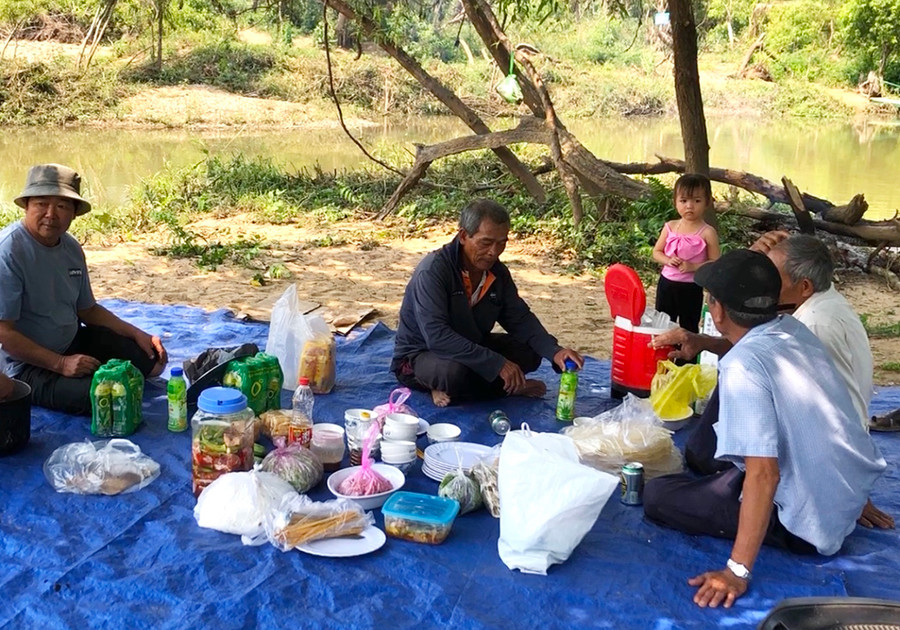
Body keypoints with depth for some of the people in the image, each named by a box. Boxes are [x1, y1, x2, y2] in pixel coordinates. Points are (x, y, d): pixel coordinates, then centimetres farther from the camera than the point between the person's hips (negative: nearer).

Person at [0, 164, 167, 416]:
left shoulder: (71, 247, 2)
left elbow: (87, 309, 15)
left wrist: (137, 334, 4)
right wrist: (61, 364, -26)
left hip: (73, 342, 8)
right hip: (29, 364, -7)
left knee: (151, 360, 2)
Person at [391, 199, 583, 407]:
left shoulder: (497, 272, -4)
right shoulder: (432, 271, -27)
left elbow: (520, 318, 0)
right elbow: (436, 337, -36)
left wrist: (554, 351, -19)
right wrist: (497, 363, -36)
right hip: (418, 357, -7)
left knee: (529, 353, -8)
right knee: (454, 371, -38)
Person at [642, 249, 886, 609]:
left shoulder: (742, 366, -26)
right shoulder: (795, 330, -2)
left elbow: (764, 474, -31)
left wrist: (738, 570, -29)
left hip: (810, 524, -9)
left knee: (657, 496, -4)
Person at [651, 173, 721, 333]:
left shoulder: (707, 233, -12)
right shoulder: (670, 227, 0)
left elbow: (715, 263, -11)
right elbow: (656, 252, 6)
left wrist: (693, 266, -24)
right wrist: (668, 260, -14)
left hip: (691, 288, -4)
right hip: (666, 283, 4)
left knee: (688, 329, 8)